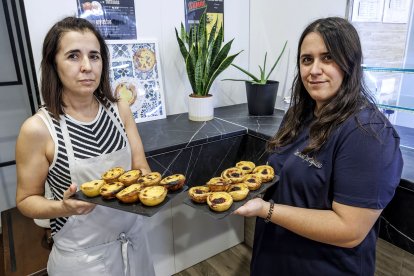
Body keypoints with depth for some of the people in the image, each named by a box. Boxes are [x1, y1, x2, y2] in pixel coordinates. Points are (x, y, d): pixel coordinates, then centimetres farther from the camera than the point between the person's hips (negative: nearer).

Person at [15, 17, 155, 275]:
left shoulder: (120, 109, -8)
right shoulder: (38, 128, -18)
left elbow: (142, 168, 0)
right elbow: (27, 200, -7)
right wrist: (64, 207, -25)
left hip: (134, 236, 4)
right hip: (82, 254, -3)